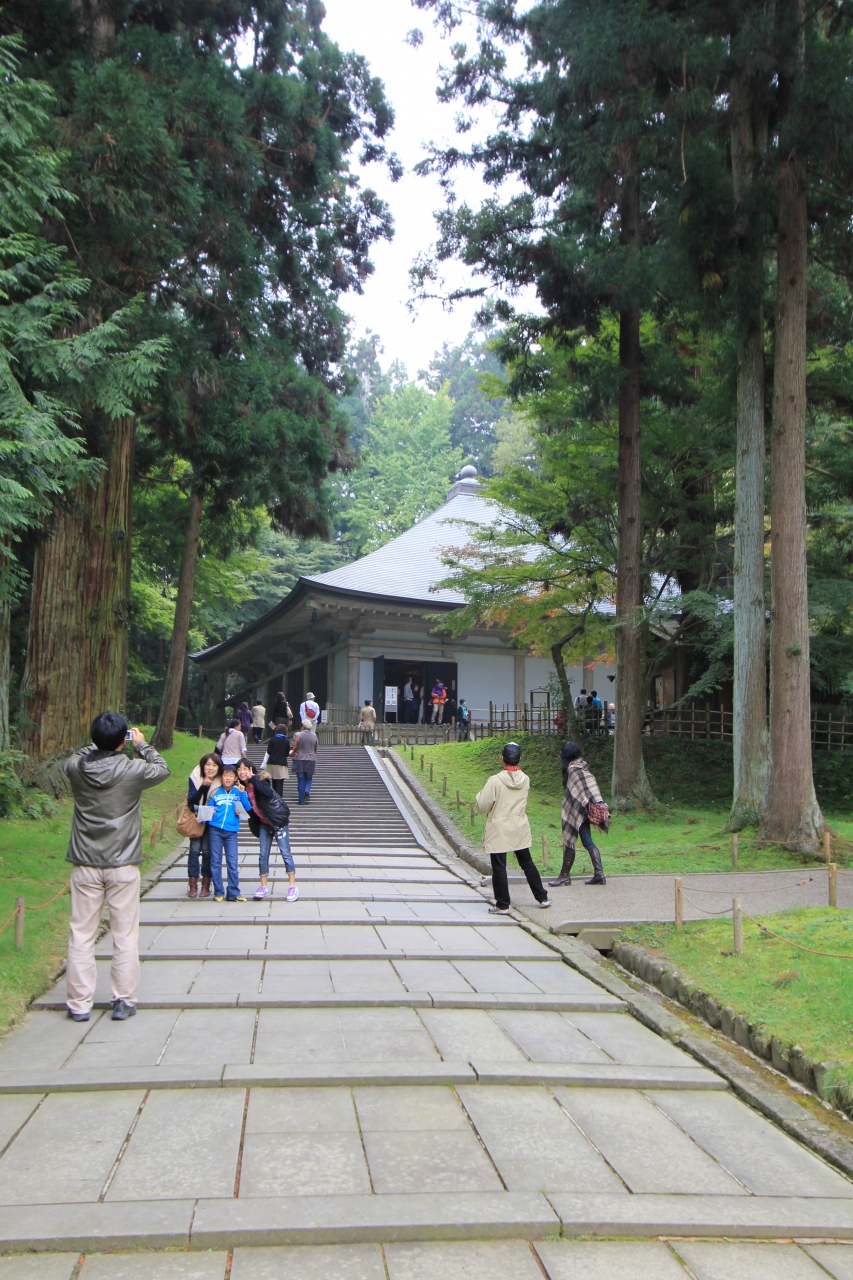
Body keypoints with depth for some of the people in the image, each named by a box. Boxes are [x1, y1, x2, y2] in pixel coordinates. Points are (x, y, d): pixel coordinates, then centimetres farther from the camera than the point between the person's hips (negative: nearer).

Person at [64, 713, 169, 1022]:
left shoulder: (76, 768, -7)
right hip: (123, 866, -2)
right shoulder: (132, 769, -14)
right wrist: (141, 745, 17)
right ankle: (123, 1001, 12)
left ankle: (79, 1004, 13)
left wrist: (100, 744, 18)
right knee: (125, 935, 8)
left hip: (85, 866, 2)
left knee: (81, 934, 9)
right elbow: (162, 769, 7)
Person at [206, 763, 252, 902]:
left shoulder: (239, 792, 4)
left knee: (233, 862, 0)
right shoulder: (215, 793, 5)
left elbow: (248, 808, -5)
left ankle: (234, 893, 7)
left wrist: (242, 793, -14)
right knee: (215, 862, 5)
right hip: (215, 830, 1)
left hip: (231, 831, 0)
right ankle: (218, 892, 14)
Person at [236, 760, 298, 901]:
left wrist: (253, 778, -40)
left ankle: (293, 887, 1)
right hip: (264, 823, 6)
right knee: (263, 855, 7)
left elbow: (269, 793, -38)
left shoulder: (259, 781, -18)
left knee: (285, 852, -4)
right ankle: (263, 887, 16)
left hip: (278, 820, -6)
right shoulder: (243, 787, -1)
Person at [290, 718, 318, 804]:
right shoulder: (314, 735, -1)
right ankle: (307, 791, -13)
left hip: (299, 759, -1)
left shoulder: (297, 735, -10)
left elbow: (294, 747, -8)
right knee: (308, 778, 16)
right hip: (311, 760, 1)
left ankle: (302, 800, 3)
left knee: (301, 779, 5)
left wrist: (291, 755, 11)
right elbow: (315, 748, 8)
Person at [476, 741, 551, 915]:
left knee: (499, 867, 4)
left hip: (499, 831, -5)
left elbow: (483, 806, -12)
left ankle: (502, 905, 9)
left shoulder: (495, 780, -18)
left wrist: (479, 796, 7)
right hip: (520, 829, 5)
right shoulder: (525, 780, -3)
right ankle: (543, 897, 25)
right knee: (527, 863, 18)